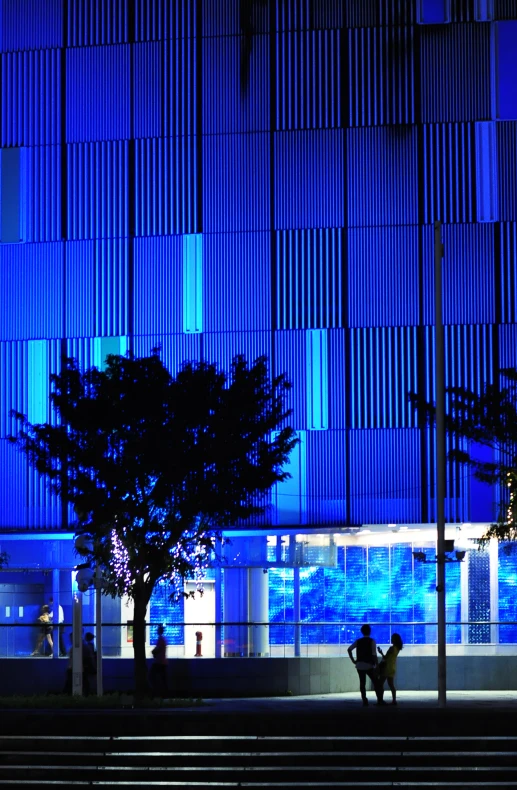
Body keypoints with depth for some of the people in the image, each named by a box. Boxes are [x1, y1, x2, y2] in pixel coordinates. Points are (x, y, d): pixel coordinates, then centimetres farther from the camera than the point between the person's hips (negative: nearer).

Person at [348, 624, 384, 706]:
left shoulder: (358, 641, 6)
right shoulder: (372, 641, -6)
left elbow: (349, 649, -1)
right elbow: (374, 655, -12)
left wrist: (353, 660, 4)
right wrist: (376, 666, -10)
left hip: (360, 665, 4)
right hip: (369, 665, -4)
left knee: (362, 683, 9)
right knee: (376, 682, 4)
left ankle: (364, 700, 5)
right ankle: (380, 700, -1)